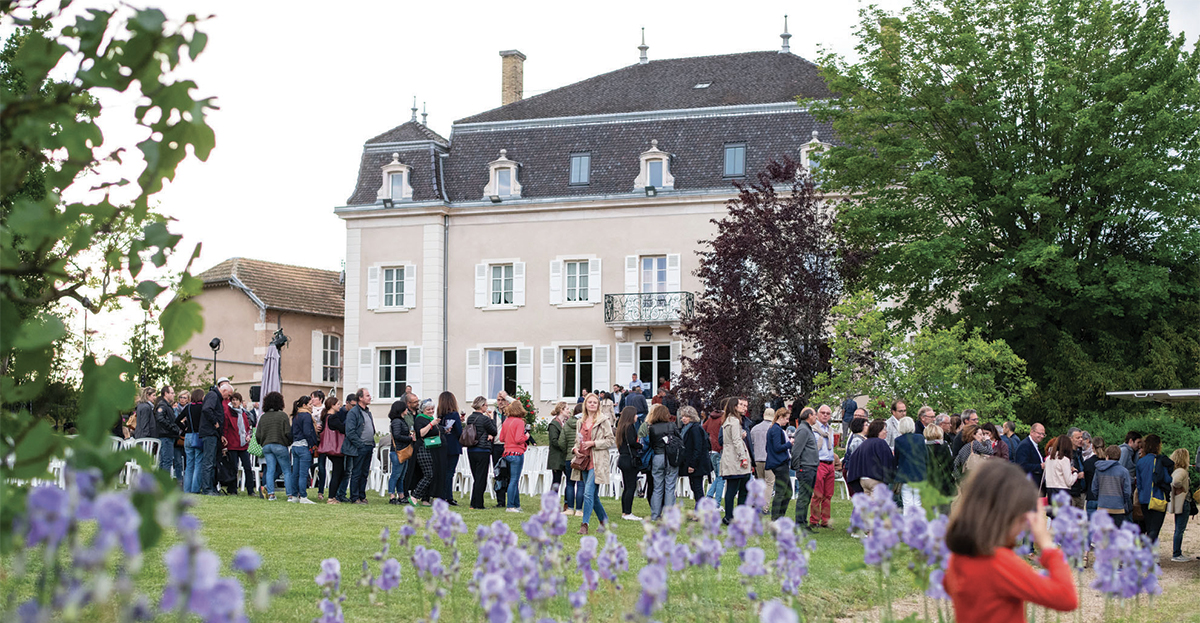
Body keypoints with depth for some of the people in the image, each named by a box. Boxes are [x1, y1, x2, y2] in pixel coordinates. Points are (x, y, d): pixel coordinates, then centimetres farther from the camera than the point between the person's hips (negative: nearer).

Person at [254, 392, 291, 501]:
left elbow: (258, 435, 7)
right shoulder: (282, 415, -6)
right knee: (287, 470, 2)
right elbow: (288, 433, -10)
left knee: (270, 470, 6)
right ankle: (290, 494, -2)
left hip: (266, 446, 4)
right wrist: (290, 442, 8)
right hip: (280, 446, -4)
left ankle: (270, 493, -5)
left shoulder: (263, 417, 8)